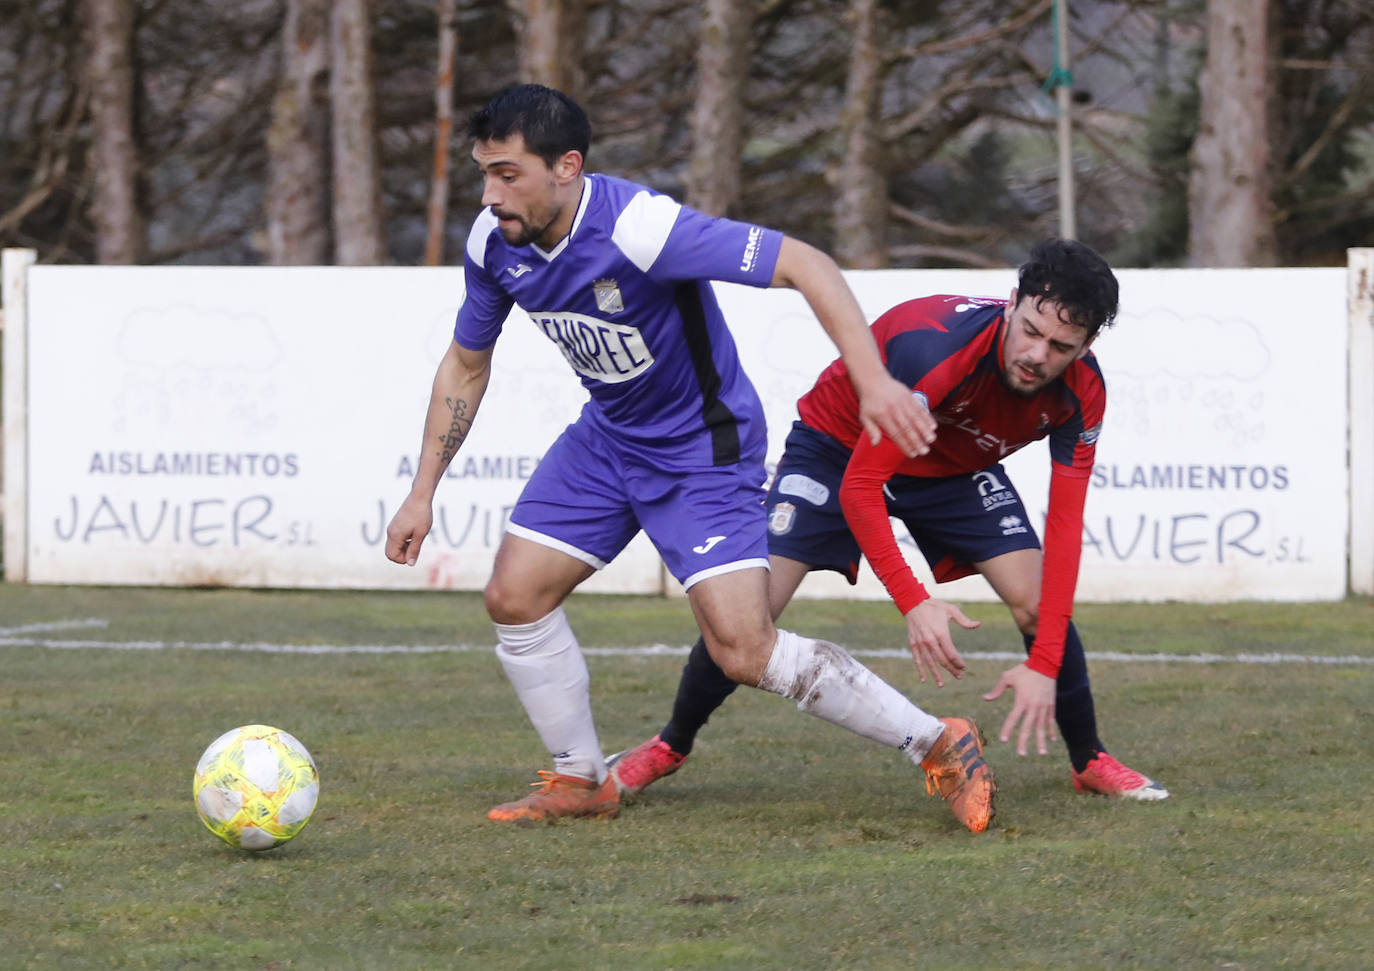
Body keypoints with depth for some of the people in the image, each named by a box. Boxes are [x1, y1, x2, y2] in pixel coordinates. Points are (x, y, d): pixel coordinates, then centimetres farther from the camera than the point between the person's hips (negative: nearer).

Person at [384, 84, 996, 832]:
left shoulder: (637, 228, -33)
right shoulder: (493, 243, -10)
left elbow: (803, 264, -31)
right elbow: (465, 363, 8)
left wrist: (873, 380, -41)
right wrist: (422, 494, 8)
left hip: (703, 447, -7)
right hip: (606, 437, 7)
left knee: (743, 652, -17)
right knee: (514, 597, 0)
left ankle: (938, 747, -5)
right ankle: (581, 783, 19)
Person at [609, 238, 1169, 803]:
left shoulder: (1081, 393, -25)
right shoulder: (931, 348, -41)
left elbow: (1064, 524, -24)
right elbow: (859, 483, -36)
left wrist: (1044, 665, -31)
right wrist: (912, 601, -43)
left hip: (957, 469, 4)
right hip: (839, 448, -4)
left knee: (1040, 602, -14)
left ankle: (1090, 762, 7)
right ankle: (671, 746, 10)